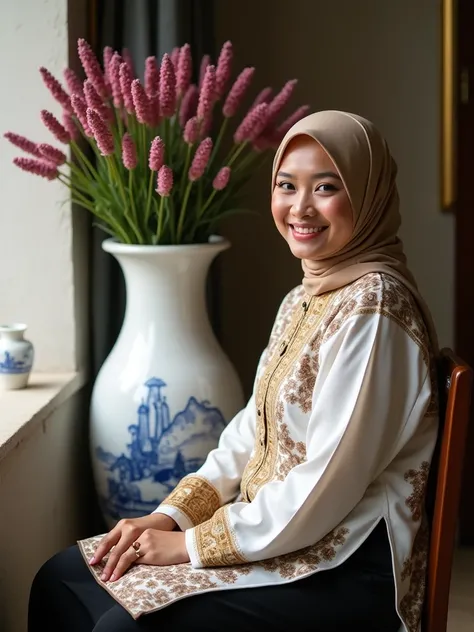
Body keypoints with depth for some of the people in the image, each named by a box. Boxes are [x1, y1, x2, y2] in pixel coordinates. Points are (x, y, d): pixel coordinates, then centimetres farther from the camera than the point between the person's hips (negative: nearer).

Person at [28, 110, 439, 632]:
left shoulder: (370, 307, -20)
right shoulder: (305, 297, 11)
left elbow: (325, 487, -22)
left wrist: (192, 544, -14)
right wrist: (169, 516, 2)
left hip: (346, 570, -9)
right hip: (278, 533, 9)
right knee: (61, 579, 5)